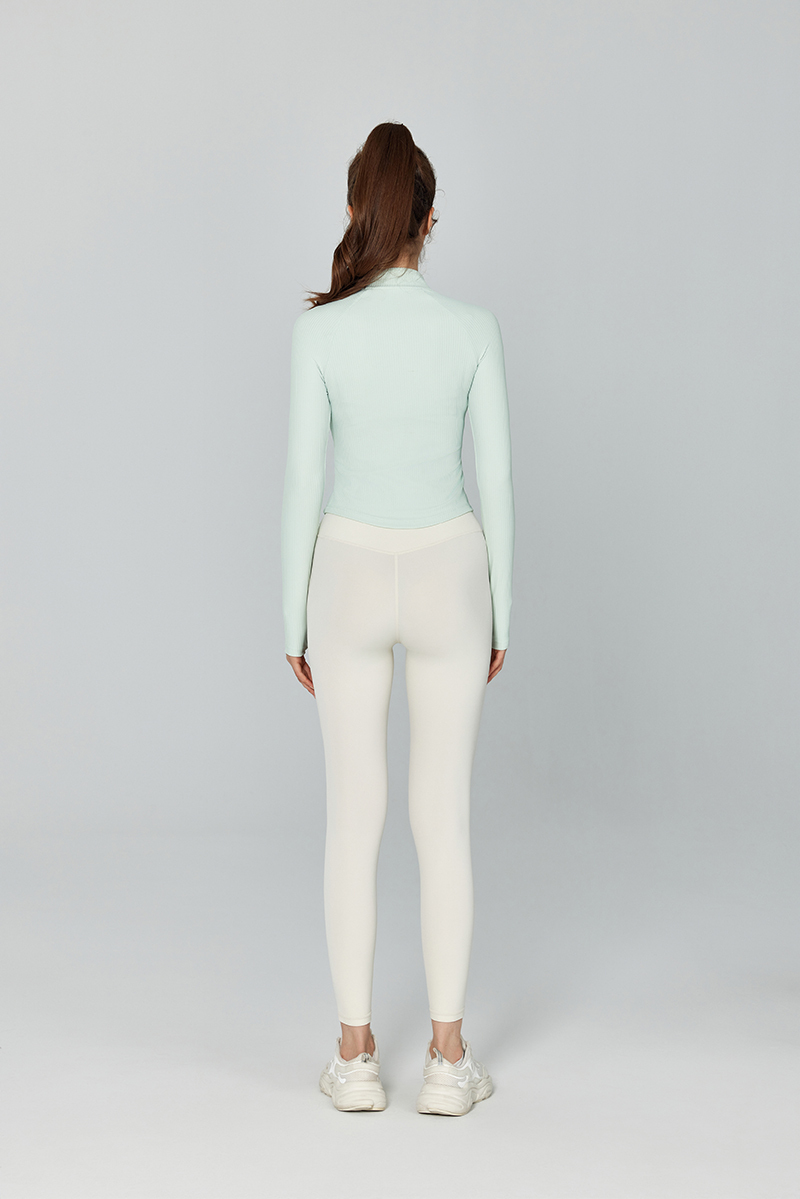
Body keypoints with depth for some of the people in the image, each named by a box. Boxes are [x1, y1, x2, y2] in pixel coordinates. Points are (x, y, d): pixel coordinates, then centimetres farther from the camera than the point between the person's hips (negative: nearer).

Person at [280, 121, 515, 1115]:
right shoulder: (473, 328, -6)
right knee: (443, 819, 8)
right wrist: (499, 612, 8)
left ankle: (356, 1058, 13)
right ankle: (446, 1059, 12)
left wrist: (294, 619, 3)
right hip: (448, 575, 1)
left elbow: (303, 484, -7)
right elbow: (494, 478, -3)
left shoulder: (320, 330, -9)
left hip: (351, 577, 0)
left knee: (353, 819, 8)